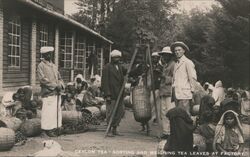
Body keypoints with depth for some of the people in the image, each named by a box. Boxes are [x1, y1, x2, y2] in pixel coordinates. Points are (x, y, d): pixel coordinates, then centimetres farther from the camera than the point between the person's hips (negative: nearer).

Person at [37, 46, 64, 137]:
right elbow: (43, 79, -13)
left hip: (56, 92, 7)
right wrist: (55, 86, -15)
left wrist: (60, 84, -1)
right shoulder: (41, 66, -4)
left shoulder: (53, 66, 18)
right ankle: (48, 129, 1)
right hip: (48, 93, -7)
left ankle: (55, 128, 17)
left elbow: (59, 77, 21)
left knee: (57, 110, 9)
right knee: (48, 111, -7)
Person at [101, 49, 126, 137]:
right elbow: (104, 82, -10)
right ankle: (109, 130, 7)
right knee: (110, 112, -4)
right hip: (111, 94, -7)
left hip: (119, 94, 7)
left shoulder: (120, 67, 16)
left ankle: (114, 129, 19)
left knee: (121, 111, 8)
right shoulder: (107, 67, -5)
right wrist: (107, 95, -16)